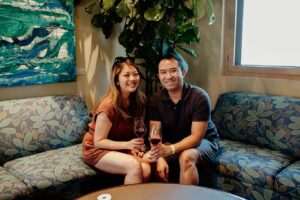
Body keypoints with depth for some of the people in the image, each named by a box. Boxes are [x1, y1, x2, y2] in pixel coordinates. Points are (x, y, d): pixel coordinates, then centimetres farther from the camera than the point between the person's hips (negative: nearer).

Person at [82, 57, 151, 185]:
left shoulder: (139, 100, -6)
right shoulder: (108, 106, -24)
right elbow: (99, 142, -17)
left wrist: (133, 147, -13)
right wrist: (127, 145, -28)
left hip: (121, 148, 6)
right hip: (97, 149, -5)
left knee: (146, 170, -21)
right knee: (134, 166, -29)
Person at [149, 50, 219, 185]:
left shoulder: (199, 97, -22)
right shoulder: (156, 99, -9)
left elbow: (196, 137, -25)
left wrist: (171, 149, -41)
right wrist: (160, 158, -31)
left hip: (203, 141, -3)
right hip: (173, 143, 4)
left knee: (186, 157, -36)